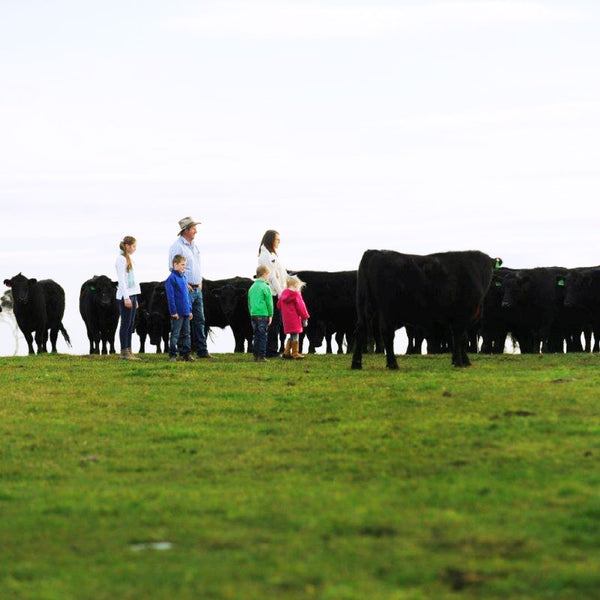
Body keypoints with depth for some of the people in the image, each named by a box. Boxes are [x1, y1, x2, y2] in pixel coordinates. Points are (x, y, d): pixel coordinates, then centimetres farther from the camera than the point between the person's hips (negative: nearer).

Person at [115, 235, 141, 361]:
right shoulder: (121, 259, -10)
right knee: (126, 324, -7)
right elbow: (121, 280, -16)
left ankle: (128, 352, 10)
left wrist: (135, 299, 20)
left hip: (131, 294, 9)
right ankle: (124, 352, -4)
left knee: (130, 325, 8)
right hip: (125, 295, -9)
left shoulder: (128, 259, 17)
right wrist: (126, 298, -20)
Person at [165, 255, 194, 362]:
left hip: (186, 312, 8)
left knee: (186, 333, 10)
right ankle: (172, 355, 2)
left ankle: (186, 353, 15)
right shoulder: (171, 278, -11)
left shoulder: (183, 277, 13)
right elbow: (170, 296, -14)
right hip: (177, 313, -8)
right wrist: (174, 312, -17)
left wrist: (190, 310, 17)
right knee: (175, 334, -3)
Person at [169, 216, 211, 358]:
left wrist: (200, 282, 16)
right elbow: (173, 268, -15)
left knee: (199, 320, 9)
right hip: (185, 289, -9)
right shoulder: (177, 246, -11)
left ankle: (202, 351, 13)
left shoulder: (193, 245, 16)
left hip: (197, 288, 9)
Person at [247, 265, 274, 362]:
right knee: (263, 336, -2)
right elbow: (269, 303, -7)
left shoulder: (252, 287, 11)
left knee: (256, 335, 12)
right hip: (263, 314, -6)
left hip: (254, 314, 6)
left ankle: (256, 355, 12)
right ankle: (261, 356, -3)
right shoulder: (265, 287, -8)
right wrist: (270, 315, 1)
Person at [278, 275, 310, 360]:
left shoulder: (283, 294, 10)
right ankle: (295, 353, -1)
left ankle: (286, 352, 13)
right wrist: (305, 318, -5)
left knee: (292, 336, 16)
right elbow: (300, 307, -10)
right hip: (294, 319, -7)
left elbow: (279, 305, 18)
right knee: (295, 335, -2)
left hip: (286, 320, 7)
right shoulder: (296, 294, -11)